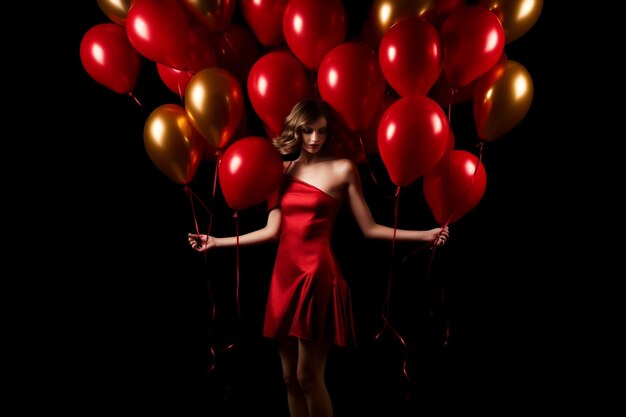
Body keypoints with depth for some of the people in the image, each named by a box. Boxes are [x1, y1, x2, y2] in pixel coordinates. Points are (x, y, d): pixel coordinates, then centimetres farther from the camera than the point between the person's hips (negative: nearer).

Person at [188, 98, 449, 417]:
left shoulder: (343, 169, -2)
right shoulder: (284, 170, 11)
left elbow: (370, 229, -4)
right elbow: (272, 230, 6)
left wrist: (424, 235, -13)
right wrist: (216, 242, 7)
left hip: (317, 272, -5)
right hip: (285, 272, 5)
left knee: (309, 377, -1)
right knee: (290, 377, 12)